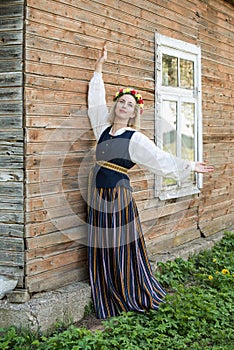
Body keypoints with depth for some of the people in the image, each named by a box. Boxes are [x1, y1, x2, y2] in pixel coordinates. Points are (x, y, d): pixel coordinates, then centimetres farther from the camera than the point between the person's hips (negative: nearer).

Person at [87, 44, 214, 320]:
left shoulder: (136, 139, -4)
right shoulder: (103, 128, 10)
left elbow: (161, 159, -2)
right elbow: (96, 100, 19)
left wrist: (190, 166, -4)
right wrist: (99, 66, 22)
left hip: (118, 196, -5)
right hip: (98, 197, 5)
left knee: (123, 249, 1)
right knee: (101, 252, 7)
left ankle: (136, 298, 19)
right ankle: (109, 304, 17)